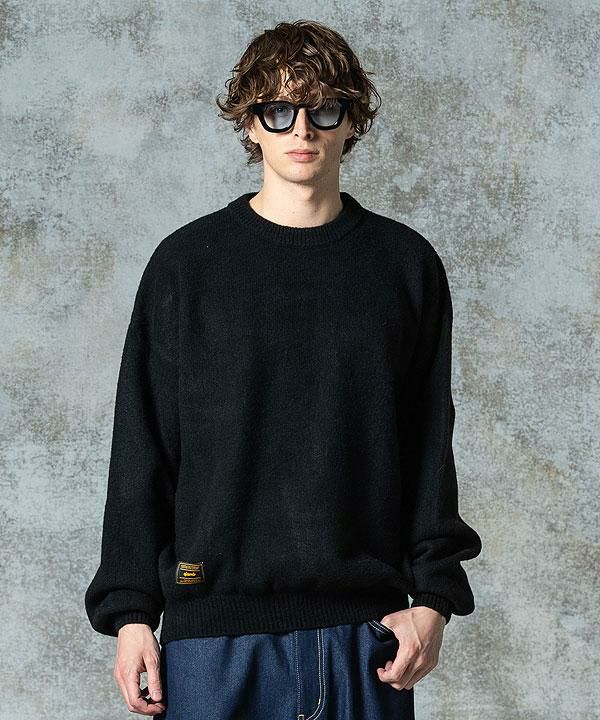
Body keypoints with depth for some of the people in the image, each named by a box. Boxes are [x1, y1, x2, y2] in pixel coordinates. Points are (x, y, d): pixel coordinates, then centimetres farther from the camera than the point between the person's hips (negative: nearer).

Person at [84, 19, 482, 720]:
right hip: (214, 631, -1)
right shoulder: (186, 262, 4)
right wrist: (130, 610, 0)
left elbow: (431, 446, 8)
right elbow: (141, 452, 4)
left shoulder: (406, 265, 7)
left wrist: (433, 597, 0)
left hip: (366, 627, 1)